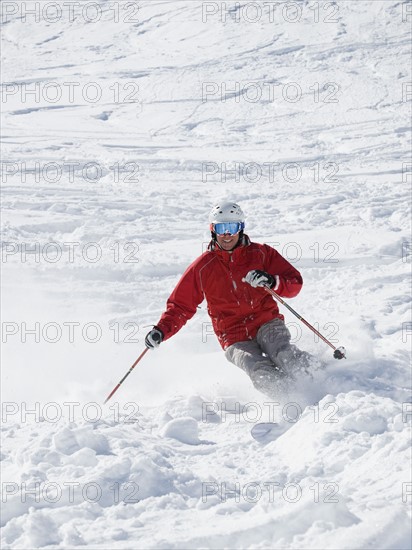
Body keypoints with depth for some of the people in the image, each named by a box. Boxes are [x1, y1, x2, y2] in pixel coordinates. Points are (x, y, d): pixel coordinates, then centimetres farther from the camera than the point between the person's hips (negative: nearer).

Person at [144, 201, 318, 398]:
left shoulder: (261, 253, 6)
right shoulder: (202, 267, 6)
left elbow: (295, 282, 4)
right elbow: (180, 306, 12)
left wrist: (272, 281, -18)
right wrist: (161, 330, -5)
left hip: (267, 324, 1)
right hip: (235, 338, -1)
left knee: (281, 353, -35)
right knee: (264, 376, -31)